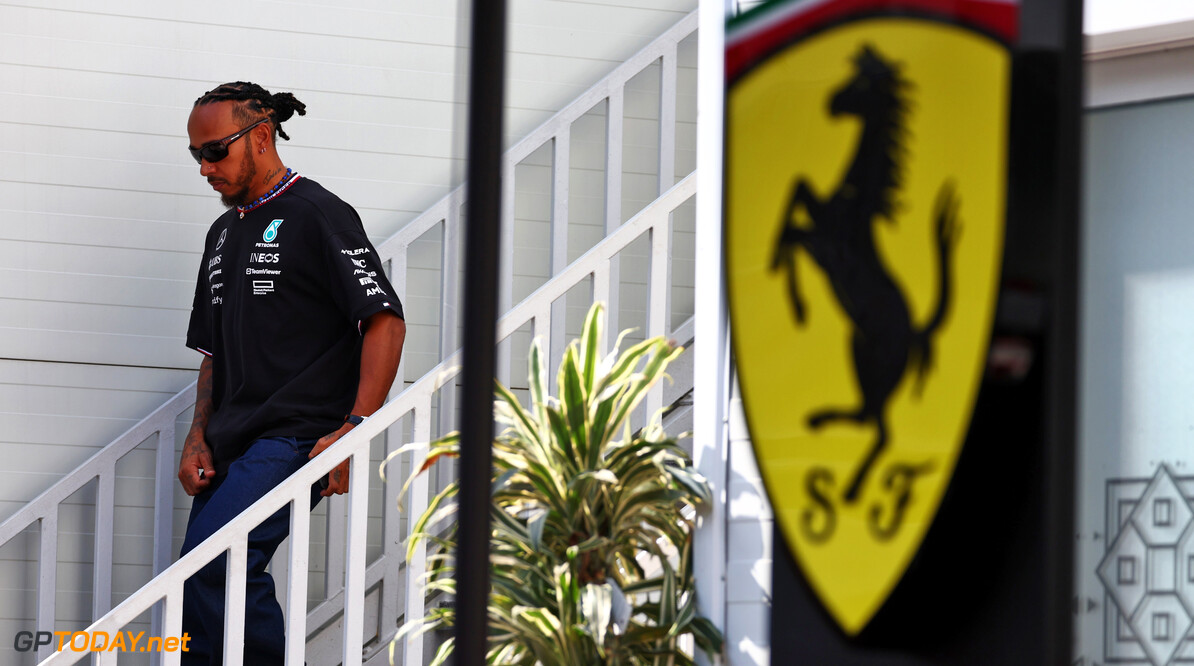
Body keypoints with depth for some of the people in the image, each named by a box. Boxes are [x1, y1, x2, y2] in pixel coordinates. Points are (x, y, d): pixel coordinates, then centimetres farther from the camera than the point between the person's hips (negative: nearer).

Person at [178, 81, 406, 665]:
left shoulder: (317, 216, -3)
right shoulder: (225, 233, 22)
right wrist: (198, 440, 10)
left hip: (295, 440, -8)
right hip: (233, 448, 8)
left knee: (209, 566, -25)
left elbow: (385, 320, -10)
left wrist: (353, 430, -17)